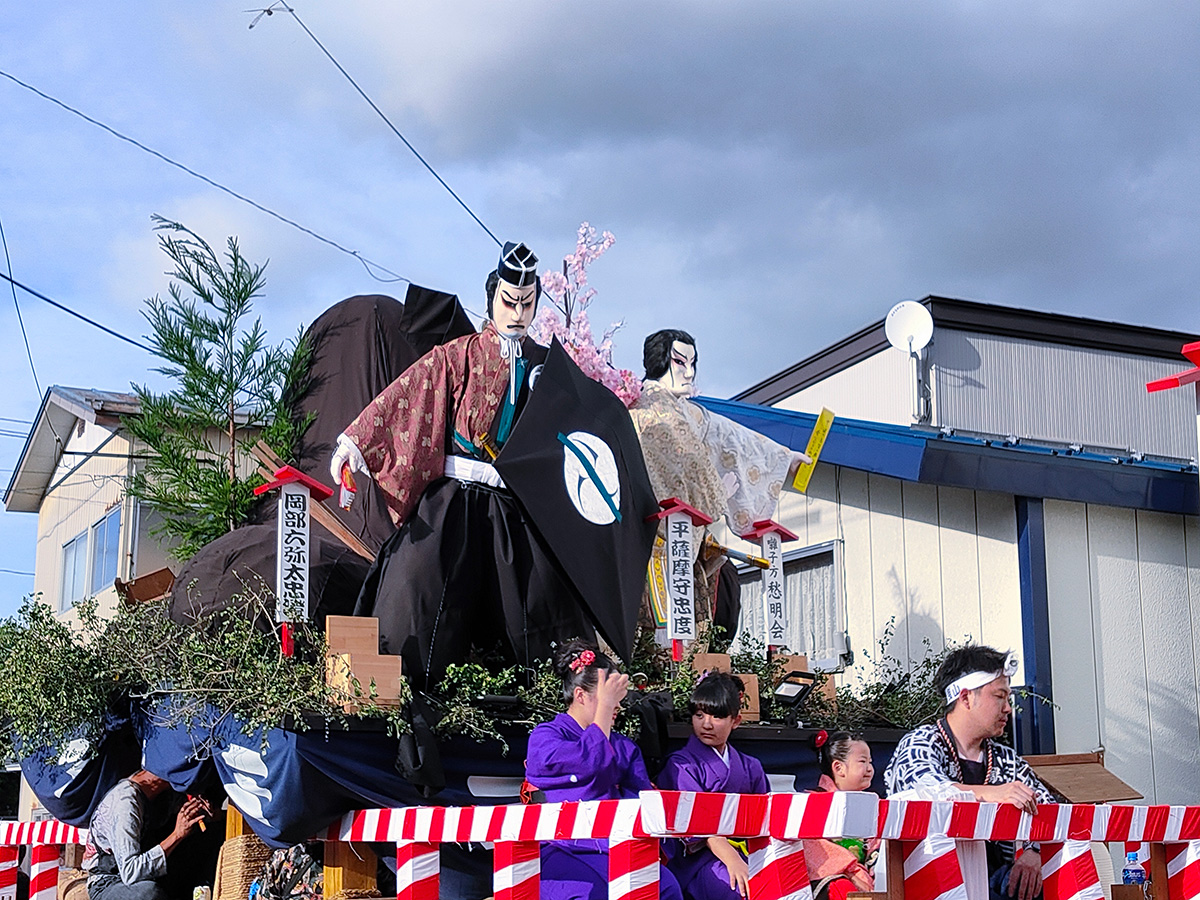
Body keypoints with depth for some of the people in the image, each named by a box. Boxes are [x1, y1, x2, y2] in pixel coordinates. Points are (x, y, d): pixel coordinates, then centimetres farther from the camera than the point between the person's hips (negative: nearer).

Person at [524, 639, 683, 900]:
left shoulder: (624, 747, 24)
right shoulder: (544, 737, 5)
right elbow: (592, 761, -12)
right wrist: (605, 705, -3)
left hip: (615, 848, 4)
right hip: (563, 850, -4)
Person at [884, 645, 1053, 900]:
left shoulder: (1006, 760, 18)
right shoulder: (920, 743, 0)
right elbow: (926, 788, -21)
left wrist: (1034, 853, -9)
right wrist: (990, 794, -37)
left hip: (996, 879, 4)